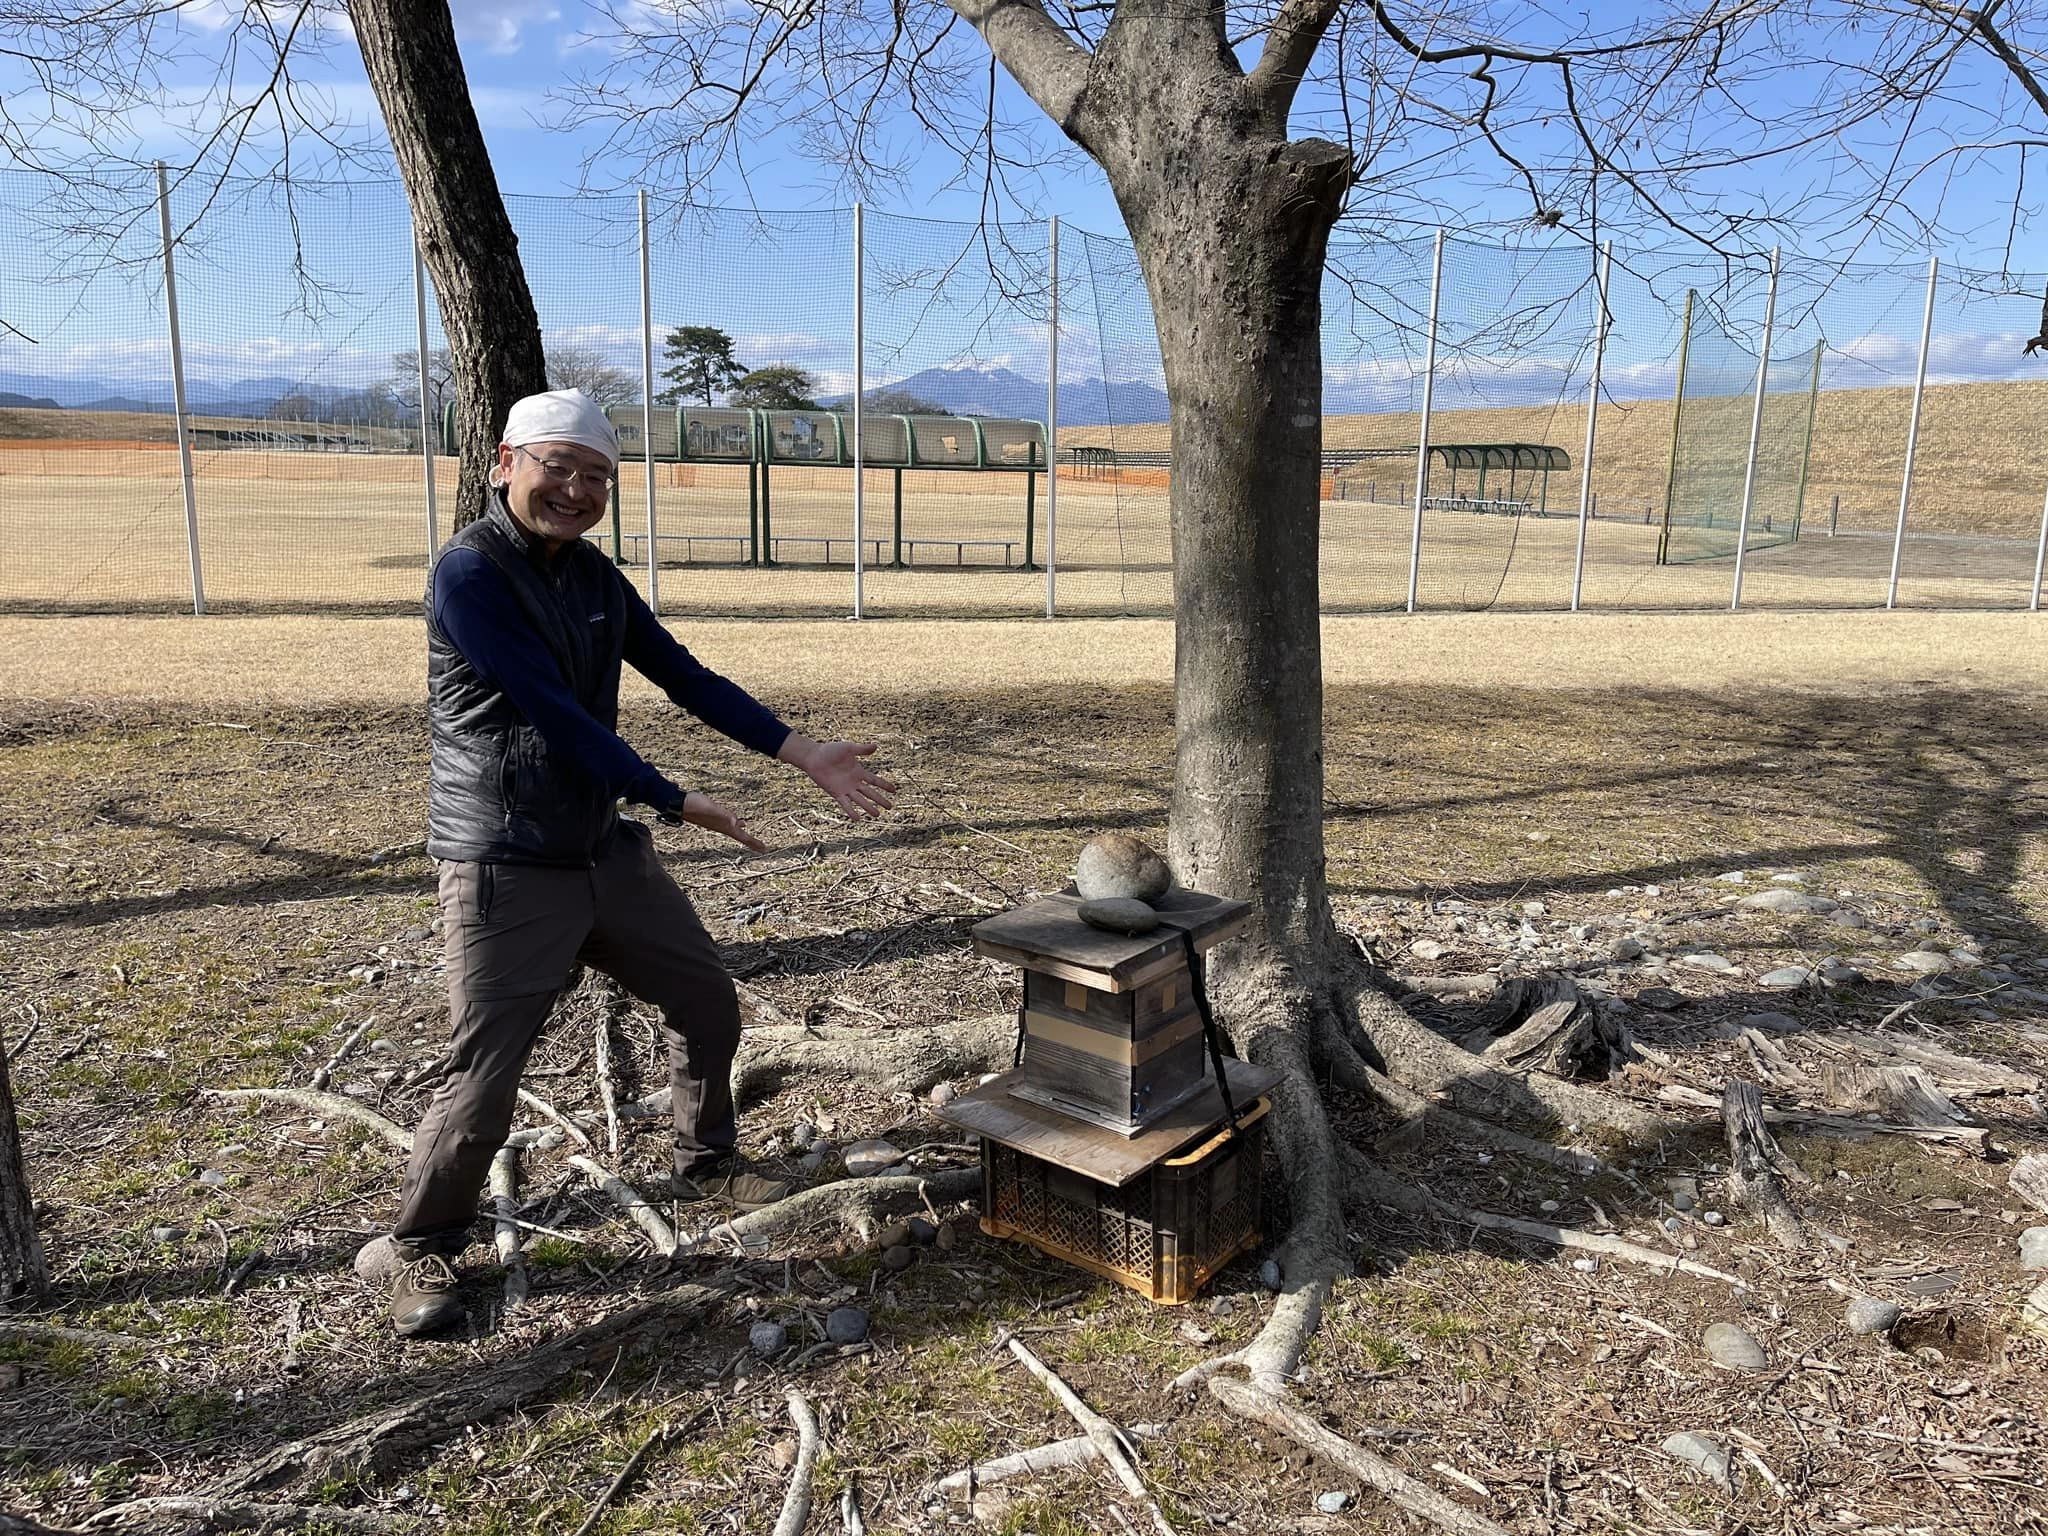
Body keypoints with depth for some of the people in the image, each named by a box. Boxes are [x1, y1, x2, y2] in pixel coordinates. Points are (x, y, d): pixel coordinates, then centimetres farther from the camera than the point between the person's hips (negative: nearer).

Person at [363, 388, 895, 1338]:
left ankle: (706, 1166, 37)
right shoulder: (471, 574, -17)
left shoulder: (594, 575, 7)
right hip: (507, 869, -8)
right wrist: (677, 802, -14)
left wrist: (805, 753, -3)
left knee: (707, 1002, 15)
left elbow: (684, 676, 4)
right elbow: (558, 717, -21)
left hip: (609, 849, 8)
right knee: (483, 1073, -2)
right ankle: (418, 1250, 23)